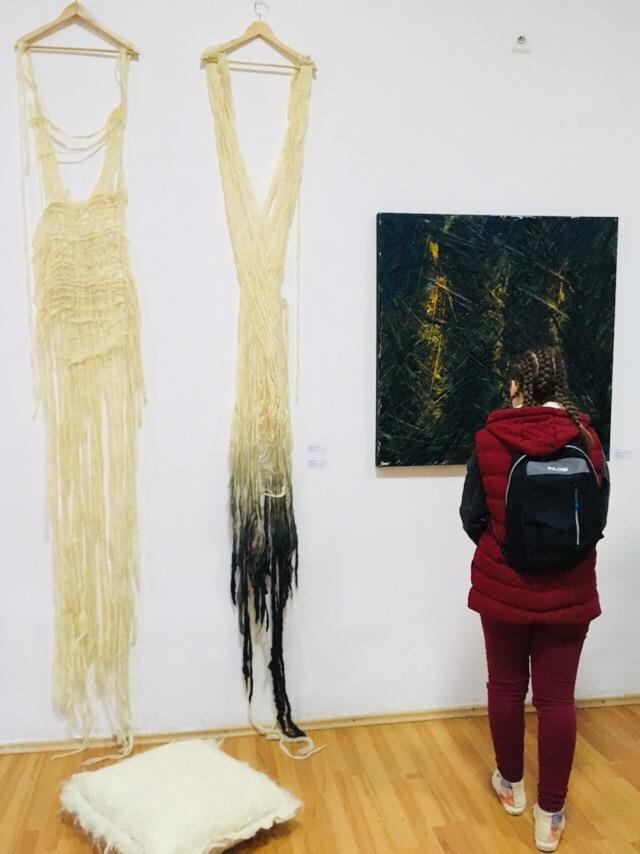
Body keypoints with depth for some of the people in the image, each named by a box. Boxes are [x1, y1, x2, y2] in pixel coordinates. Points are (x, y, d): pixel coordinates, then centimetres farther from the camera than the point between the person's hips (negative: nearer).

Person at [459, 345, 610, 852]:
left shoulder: (491, 440, -10)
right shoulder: (586, 438, -5)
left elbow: (471, 516, -5)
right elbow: (599, 518, 2)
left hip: (503, 585, 0)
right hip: (567, 591, 1)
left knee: (507, 687, 17)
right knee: (557, 698, 9)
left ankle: (512, 785, 36)